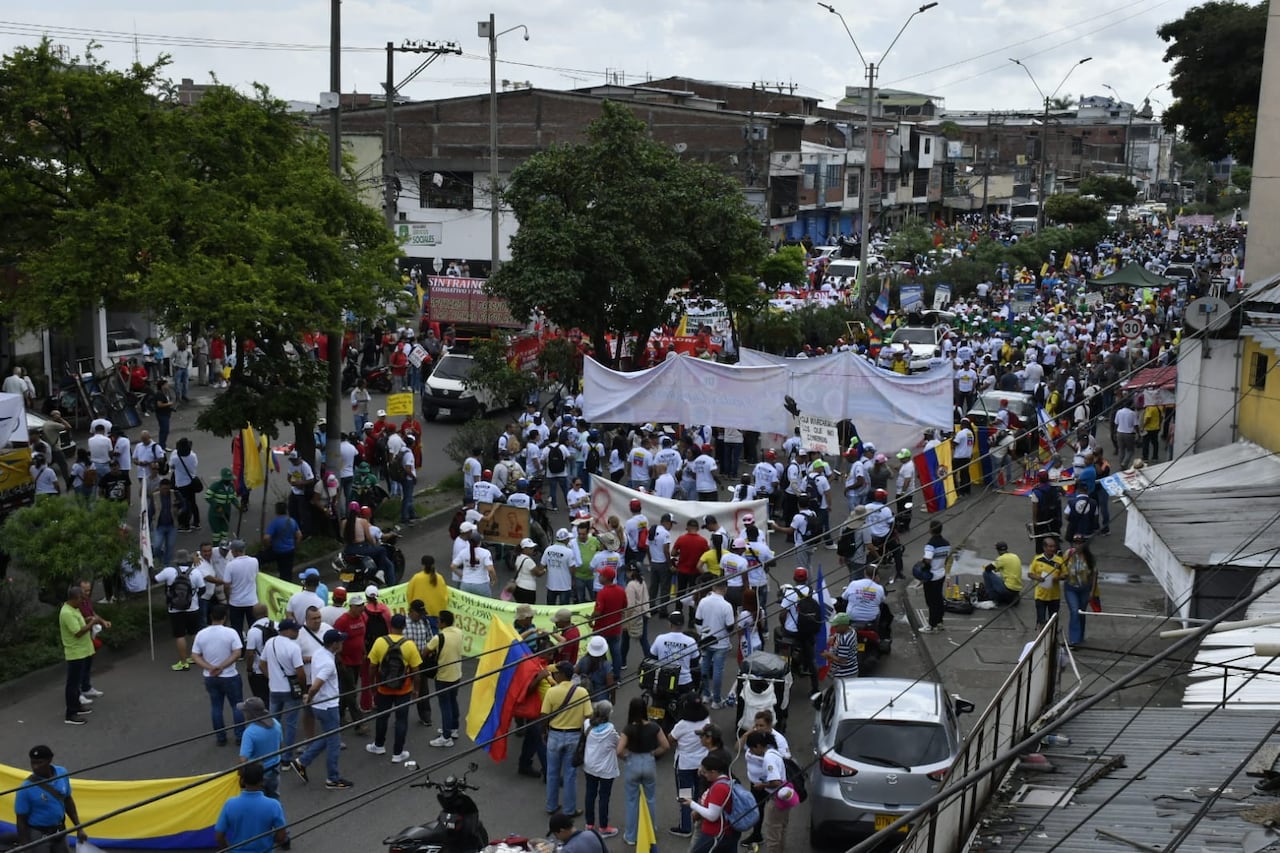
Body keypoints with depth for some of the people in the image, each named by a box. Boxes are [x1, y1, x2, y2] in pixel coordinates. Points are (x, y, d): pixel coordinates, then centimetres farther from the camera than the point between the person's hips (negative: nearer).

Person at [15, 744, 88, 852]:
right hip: (39, 835, -5)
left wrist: (78, 828, 6)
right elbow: (21, 820, -15)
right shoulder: (26, 789, -24)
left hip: (59, 831, 5)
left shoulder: (62, 773, -11)